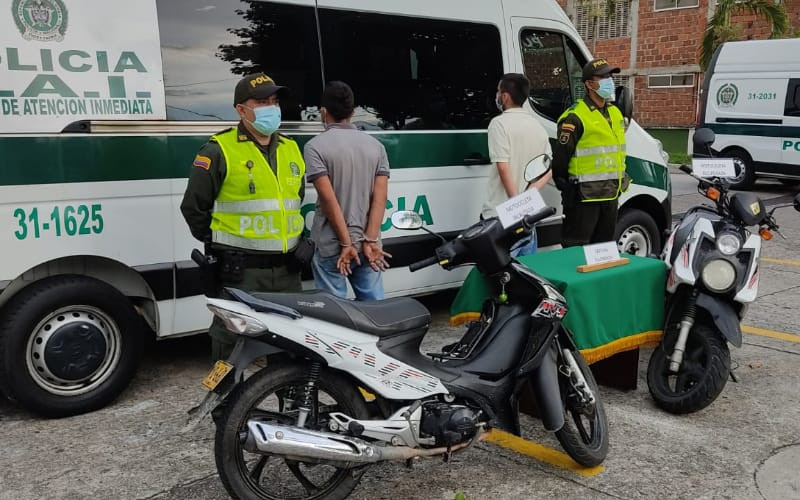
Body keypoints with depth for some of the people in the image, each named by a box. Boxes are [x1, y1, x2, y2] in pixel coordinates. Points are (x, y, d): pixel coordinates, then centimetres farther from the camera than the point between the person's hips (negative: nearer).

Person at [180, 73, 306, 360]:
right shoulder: (220, 151, -7)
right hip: (240, 272, -6)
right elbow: (193, 207, -4)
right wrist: (219, 245, 0)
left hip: (287, 270, 6)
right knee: (231, 342, 4)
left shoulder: (291, 149, 13)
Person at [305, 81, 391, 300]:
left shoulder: (315, 146, -5)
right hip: (367, 245, 4)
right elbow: (380, 198, -2)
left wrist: (346, 244, -10)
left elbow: (329, 199, -13)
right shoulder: (375, 145, 7)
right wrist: (370, 241, -5)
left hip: (331, 247, -4)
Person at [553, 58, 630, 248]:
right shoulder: (575, 117, -13)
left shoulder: (615, 113, 15)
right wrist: (565, 186, -11)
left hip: (610, 194, 8)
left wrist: (621, 180, 23)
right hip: (584, 197, -8)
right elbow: (560, 156, -14)